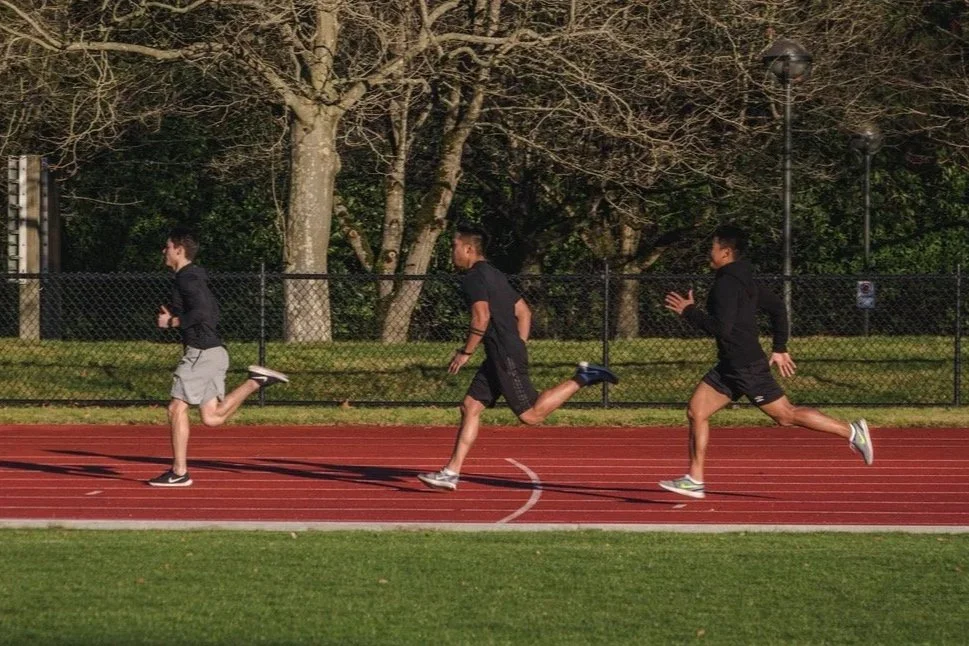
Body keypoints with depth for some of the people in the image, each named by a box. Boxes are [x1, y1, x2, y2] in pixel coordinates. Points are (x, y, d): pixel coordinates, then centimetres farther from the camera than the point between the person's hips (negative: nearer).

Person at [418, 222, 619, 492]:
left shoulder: (474, 278, -11)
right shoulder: (494, 275, 19)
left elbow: (481, 318, -23)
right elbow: (524, 312, 21)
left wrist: (465, 352, -15)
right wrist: (519, 347, 21)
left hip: (506, 357, -10)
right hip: (499, 358, 10)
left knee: (531, 414, -8)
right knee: (470, 407, 7)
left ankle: (582, 378, -6)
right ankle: (451, 472, 5)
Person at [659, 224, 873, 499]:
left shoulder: (727, 284, -17)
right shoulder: (743, 281, 13)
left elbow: (722, 327, -26)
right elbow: (777, 306, 21)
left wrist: (689, 311, -16)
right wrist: (779, 348, 23)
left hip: (747, 367, -10)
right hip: (730, 366, 10)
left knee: (786, 415, -3)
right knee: (696, 411, 6)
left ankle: (852, 432, 4)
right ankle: (694, 480, 6)